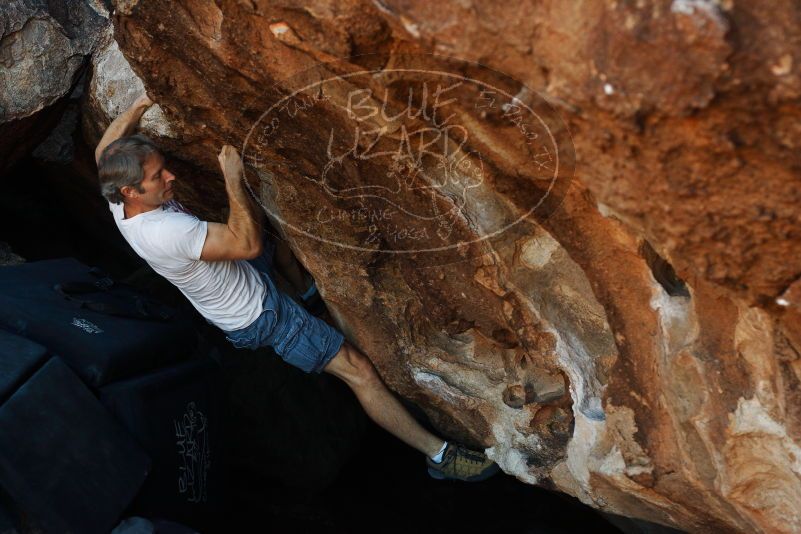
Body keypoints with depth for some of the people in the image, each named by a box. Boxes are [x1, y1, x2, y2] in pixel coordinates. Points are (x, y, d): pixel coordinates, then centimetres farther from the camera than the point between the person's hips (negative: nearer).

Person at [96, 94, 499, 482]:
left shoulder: (121, 203, -10)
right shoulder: (164, 231, -37)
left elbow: (104, 151, 9)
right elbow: (248, 243, -35)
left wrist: (138, 105, -2)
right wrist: (234, 179, -29)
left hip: (248, 280, 10)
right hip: (261, 316, -10)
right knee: (358, 370, -8)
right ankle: (438, 453, 1)